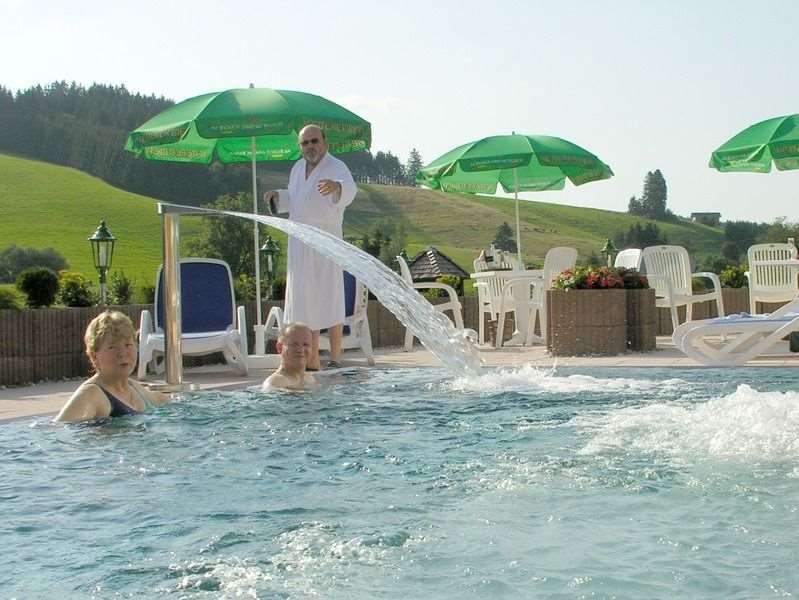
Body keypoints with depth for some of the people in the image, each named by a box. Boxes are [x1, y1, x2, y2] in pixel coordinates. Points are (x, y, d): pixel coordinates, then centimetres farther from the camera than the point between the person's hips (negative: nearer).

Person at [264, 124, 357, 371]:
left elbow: (349, 191, -33)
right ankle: (312, 363, 15)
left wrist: (336, 187, -56)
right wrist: (276, 196, 4)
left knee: (329, 300, -5)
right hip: (299, 243, 7)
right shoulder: (298, 168, 11)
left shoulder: (336, 168, -11)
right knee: (304, 301, 8)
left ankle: (335, 360, 2)